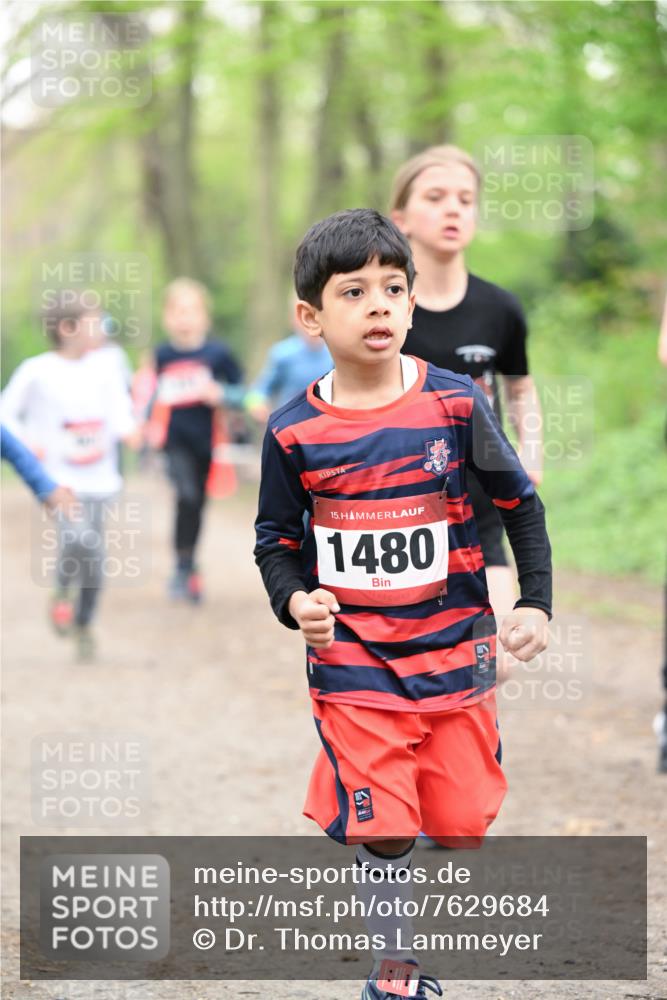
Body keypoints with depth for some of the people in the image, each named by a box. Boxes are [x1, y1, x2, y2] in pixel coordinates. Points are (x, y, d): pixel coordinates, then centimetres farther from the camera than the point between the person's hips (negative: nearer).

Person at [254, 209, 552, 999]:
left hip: (454, 655, 1)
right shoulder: (294, 432, -6)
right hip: (353, 664, -1)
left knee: (462, 826, 7)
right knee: (382, 835, -4)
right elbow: (277, 539, 6)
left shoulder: (454, 404, -6)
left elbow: (520, 504, 6)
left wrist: (536, 602, -1)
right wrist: (295, 601, -13)